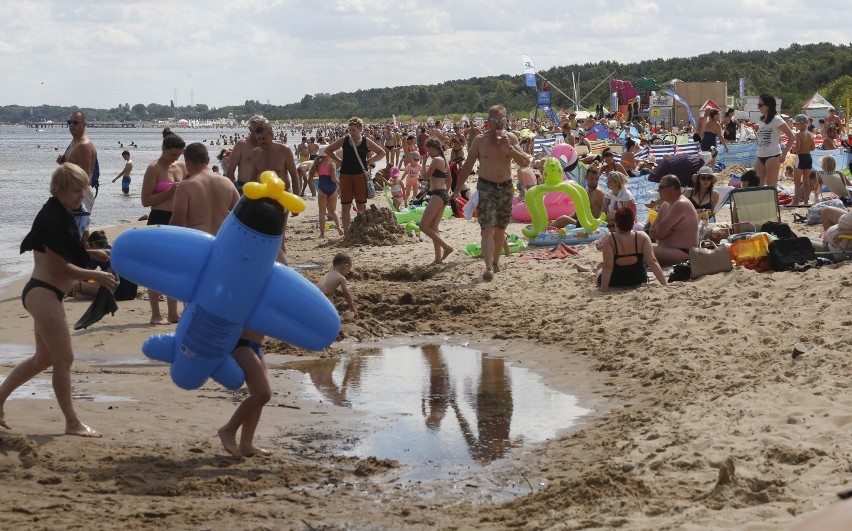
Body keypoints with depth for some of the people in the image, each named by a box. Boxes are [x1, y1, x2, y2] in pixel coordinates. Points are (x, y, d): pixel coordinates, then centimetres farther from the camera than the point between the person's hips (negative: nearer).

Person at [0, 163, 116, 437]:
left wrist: (91, 253, 7)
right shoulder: (52, 219, -19)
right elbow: (60, 266, -18)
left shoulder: (60, 215, 11)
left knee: (44, 358, 19)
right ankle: (72, 423, 4)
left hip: (46, 294, 10)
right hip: (43, 294, -10)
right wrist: (96, 276, -12)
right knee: (64, 359, -4)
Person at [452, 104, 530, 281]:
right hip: (486, 187, -3)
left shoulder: (510, 138, 2)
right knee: (488, 228, -16)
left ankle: (495, 261, 33)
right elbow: (468, 165, 5)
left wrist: (509, 148, -18)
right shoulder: (480, 140, -3)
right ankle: (489, 268, -25)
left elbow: (524, 162, -4)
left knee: (500, 228, 15)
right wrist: (458, 188, 4)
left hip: (506, 187, 3)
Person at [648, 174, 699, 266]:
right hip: (668, 249, 10)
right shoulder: (665, 205, 14)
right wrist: (666, 232, -10)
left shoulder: (681, 204, -15)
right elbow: (652, 232, 8)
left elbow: (660, 230, -21)